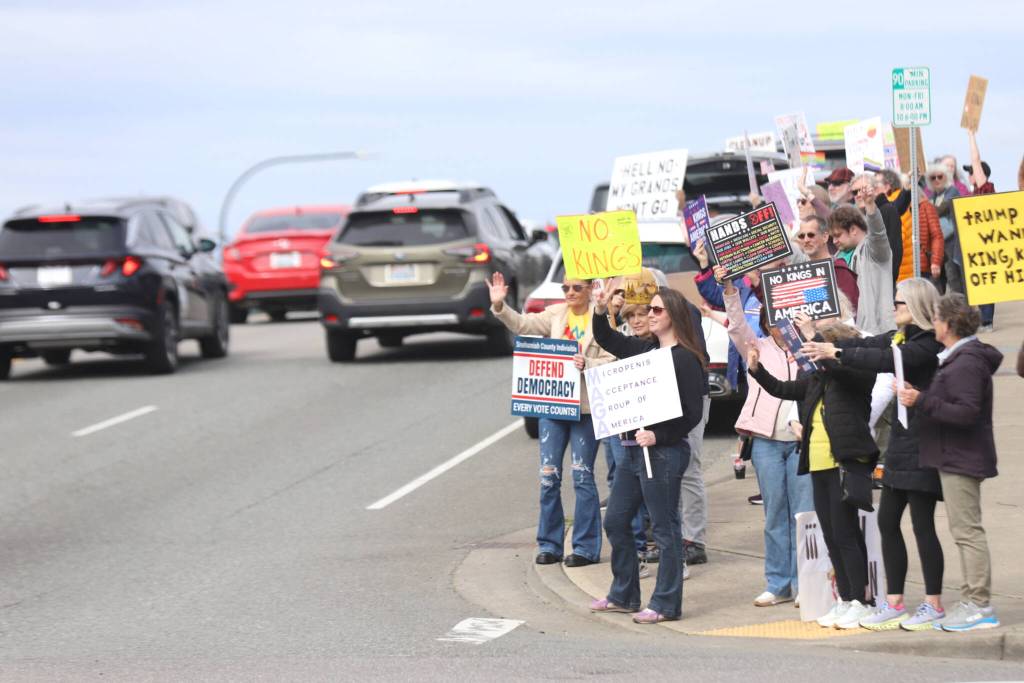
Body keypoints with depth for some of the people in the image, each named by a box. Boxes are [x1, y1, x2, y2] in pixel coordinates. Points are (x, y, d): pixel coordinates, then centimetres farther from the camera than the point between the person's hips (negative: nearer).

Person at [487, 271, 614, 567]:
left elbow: (610, 363, -7)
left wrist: (586, 364, -24)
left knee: (582, 477, -1)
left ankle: (586, 547, 6)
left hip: (584, 407, -4)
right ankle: (549, 544, 13)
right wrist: (499, 305, -15)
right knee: (549, 476, 5)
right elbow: (522, 324, 0)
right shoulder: (556, 314, 9)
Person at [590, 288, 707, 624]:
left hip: (664, 451, -9)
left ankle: (666, 604, 4)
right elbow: (606, 340, 25)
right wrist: (600, 311, 8)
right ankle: (624, 596, 25)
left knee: (663, 529, -3)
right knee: (615, 521, 14)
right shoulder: (644, 350, 11)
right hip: (634, 449, 9)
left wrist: (658, 436, -22)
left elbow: (692, 413, -14)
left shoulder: (685, 359, -11)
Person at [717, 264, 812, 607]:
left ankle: (803, 583, 1)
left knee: (804, 514, -4)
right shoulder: (758, 348, 11)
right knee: (775, 514, 4)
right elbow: (737, 324, -2)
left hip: (802, 440, -1)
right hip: (766, 440, 1)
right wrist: (728, 289, -17)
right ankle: (778, 584, 9)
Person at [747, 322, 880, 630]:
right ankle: (846, 600, 15)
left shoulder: (859, 375, -6)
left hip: (847, 463, -8)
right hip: (820, 466, 8)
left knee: (845, 534, -9)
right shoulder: (816, 379, 16)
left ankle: (862, 602, -4)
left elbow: (836, 366, -25)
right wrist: (757, 370, 10)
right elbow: (782, 389, 23)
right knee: (832, 537, 9)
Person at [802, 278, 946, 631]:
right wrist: (820, 345, -6)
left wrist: (838, 353, -24)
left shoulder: (929, 343, -15)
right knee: (887, 520, 9)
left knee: (922, 524, -5)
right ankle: (894, 603, 14)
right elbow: (868, 344, 6)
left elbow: (888, 361, -27)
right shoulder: (902, 337, 13)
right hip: (901, 442, 10)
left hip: (922, 443, -10)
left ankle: (934, 604, 3)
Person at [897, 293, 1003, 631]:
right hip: (958, 459, 11)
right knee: (965, 531, 15)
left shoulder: (966, 364, -18)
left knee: (967, 531, -9)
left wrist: (922, 401, -25)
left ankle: (979, 606, -7)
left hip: (961, 460, -11)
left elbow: (967, 412, -26)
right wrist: (917, 395, 13)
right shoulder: (958, 359, 16)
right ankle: (972, 601, 20)